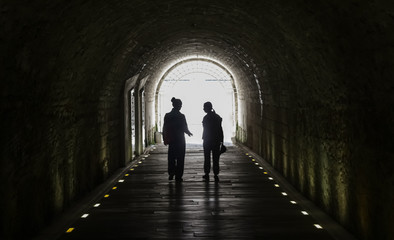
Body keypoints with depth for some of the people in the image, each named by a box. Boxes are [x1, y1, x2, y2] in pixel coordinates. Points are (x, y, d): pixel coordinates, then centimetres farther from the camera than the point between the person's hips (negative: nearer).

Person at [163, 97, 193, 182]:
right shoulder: (181, 116, -14)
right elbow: (184, 128, -10)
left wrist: (165, 139, 13)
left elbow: (164, 128, 5)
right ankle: (178, 176, 6)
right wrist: (189, 133, 11)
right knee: (180, 159, 4)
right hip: (180, 140, -4)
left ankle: (171, 174, 15)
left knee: (171, 157, 16)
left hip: (171, 139, 5)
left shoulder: (167, 116, 1)